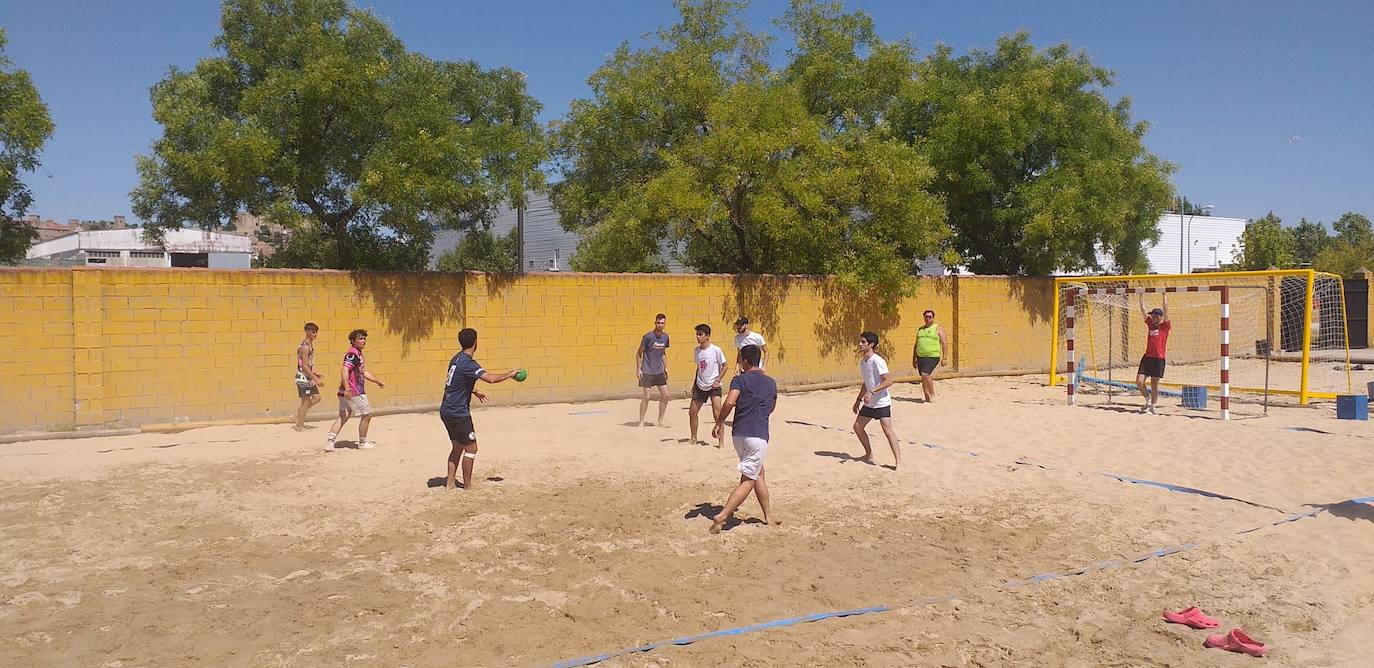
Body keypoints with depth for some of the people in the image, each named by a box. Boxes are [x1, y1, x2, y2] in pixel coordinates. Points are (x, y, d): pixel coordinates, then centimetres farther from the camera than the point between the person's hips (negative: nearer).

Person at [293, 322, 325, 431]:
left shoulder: (310, 344, 12)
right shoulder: (305, 346, -18)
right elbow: (304, 366, -22)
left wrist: (315, 373, 17)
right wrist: (316, 379, -20)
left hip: (308, 377, 9)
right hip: (303, 377, -9)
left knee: (316, 397, 12)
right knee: (306, 401, -2)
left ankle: (299, 412, 24)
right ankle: (299, 426, 7)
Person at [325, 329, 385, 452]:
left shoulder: (358, 354, 19)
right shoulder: (352, 353, -14)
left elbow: (363, 372, 31)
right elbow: (345, 370, -26)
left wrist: (377, 381, 34)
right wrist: (347, 388, -36)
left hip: (347, 392, 10)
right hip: (354, 392, -10)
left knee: (343, 417, 7)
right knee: (367, 414, 4)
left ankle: (330, 442, 0)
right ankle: (362, 442, 15)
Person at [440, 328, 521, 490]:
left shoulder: (456, 359, 9)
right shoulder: (468, 364, -20)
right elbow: (491, 378, -31)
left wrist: (475, 391, 35)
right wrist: (510, 374, -16)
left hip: (447, 410, 9)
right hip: (458, 413, -9)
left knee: (457, 447, 18)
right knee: (471, 448, 1)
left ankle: (449, 484, 20)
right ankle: (467, 487, 7)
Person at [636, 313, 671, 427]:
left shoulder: (665, 336, 4)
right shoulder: (648, 337, -13)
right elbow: (639, 353, -6)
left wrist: (666, 367, 12)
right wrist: (638, 369, -9)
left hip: (659, 371, 6)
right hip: (647, 372, -6)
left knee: (665, 395, 3)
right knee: (646, 396, -6)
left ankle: (660, 421, 16)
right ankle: (641, 422, 6)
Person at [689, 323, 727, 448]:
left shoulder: (716, 350, -12)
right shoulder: (696, 350, 4)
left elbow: (724, 366, -6)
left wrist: (718, 380, -15)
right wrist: (694, 384, 14)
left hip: (714, 386, -6)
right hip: (700, 386, 6)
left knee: (717, 413, -15)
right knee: (692, 412, 7)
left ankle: (721, 441, -7)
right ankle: (693, 438, 25)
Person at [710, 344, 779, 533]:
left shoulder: (739, 380, 2)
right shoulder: (771, 383, 10)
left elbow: (730, 402, -16)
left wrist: (719, 423, -6)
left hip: (739, 434, 2)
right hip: (758, 436, -2)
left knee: (759, 473, 20)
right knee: (748, 481, -3)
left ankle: (768, 516, 25)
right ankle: (722, 515, -18)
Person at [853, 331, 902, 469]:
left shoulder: (877, 361, -18)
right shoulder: (862, 362, 9)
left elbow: (889, 381, -24)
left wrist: (872, 392, -29)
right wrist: (858, 400, 22)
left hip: (882, 402, -9)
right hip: (869, 403, 9)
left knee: (887, 430, -14)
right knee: (857, 427, 11)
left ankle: (899, 462, -11)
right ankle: (869, 455, 27)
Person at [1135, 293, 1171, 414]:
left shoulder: (1165, 326, 0)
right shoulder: (1150, 324, 12)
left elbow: (1166, 310, -10)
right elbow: (1143, 309, 12)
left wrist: (1164, 296, -10)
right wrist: (1142, 295, 10)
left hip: (1158, 359, -4)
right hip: (1147, 357, 5)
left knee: (1154, 383, 1)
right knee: (1139, 382, -2)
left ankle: (1152, 406, 12)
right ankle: (1148, 400, 20)